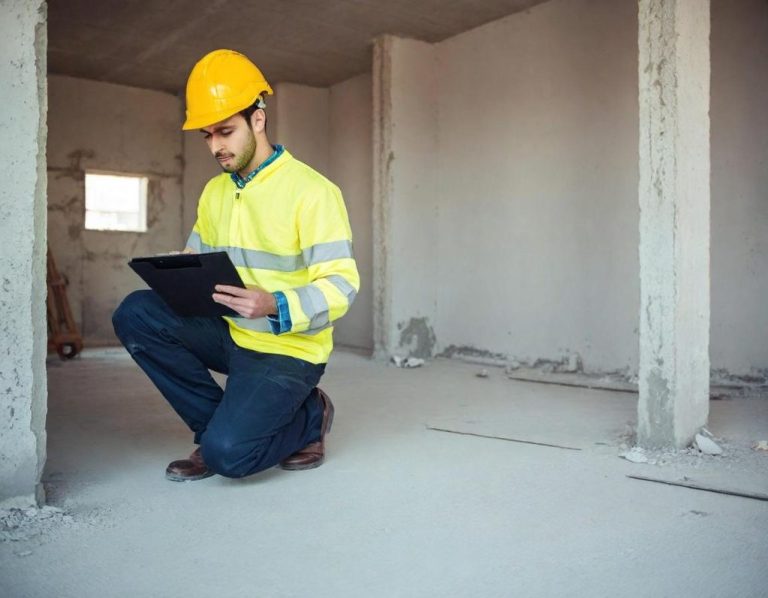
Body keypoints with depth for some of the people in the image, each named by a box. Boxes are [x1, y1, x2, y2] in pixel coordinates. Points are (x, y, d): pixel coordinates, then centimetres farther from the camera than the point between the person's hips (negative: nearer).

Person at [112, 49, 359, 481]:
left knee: (227, 453, -23)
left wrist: (275, 306, -36)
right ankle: (218, 424, -1)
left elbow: (341, 285, -20)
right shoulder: (214, 192, 10)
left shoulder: (311, 190, -13)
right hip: (231, 334, 7)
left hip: (288, 348, -7)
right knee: (136, 314, -15)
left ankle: (308, 417, 9)